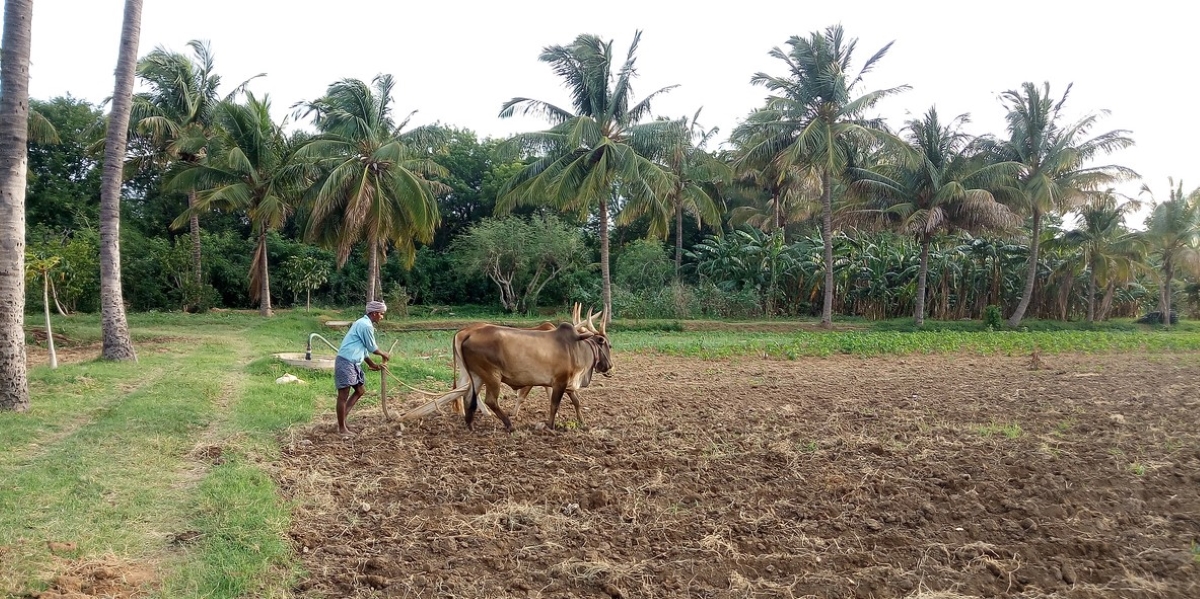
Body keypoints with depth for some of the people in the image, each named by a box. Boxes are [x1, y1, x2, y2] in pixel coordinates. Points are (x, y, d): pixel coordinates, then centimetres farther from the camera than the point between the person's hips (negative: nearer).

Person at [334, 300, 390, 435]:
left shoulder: (363, 323, 18)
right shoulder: (366, 325, -15)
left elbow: (363, 348, 25)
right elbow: (372, 348, -5)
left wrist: (372, 365, 29)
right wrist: (384, 355, 14)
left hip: (353, 363, 11)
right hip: (346, 362, -11)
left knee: (360, 390, 17)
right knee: (343, 395, -4)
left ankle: (342, 419, 18)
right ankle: (342, 427, 3)